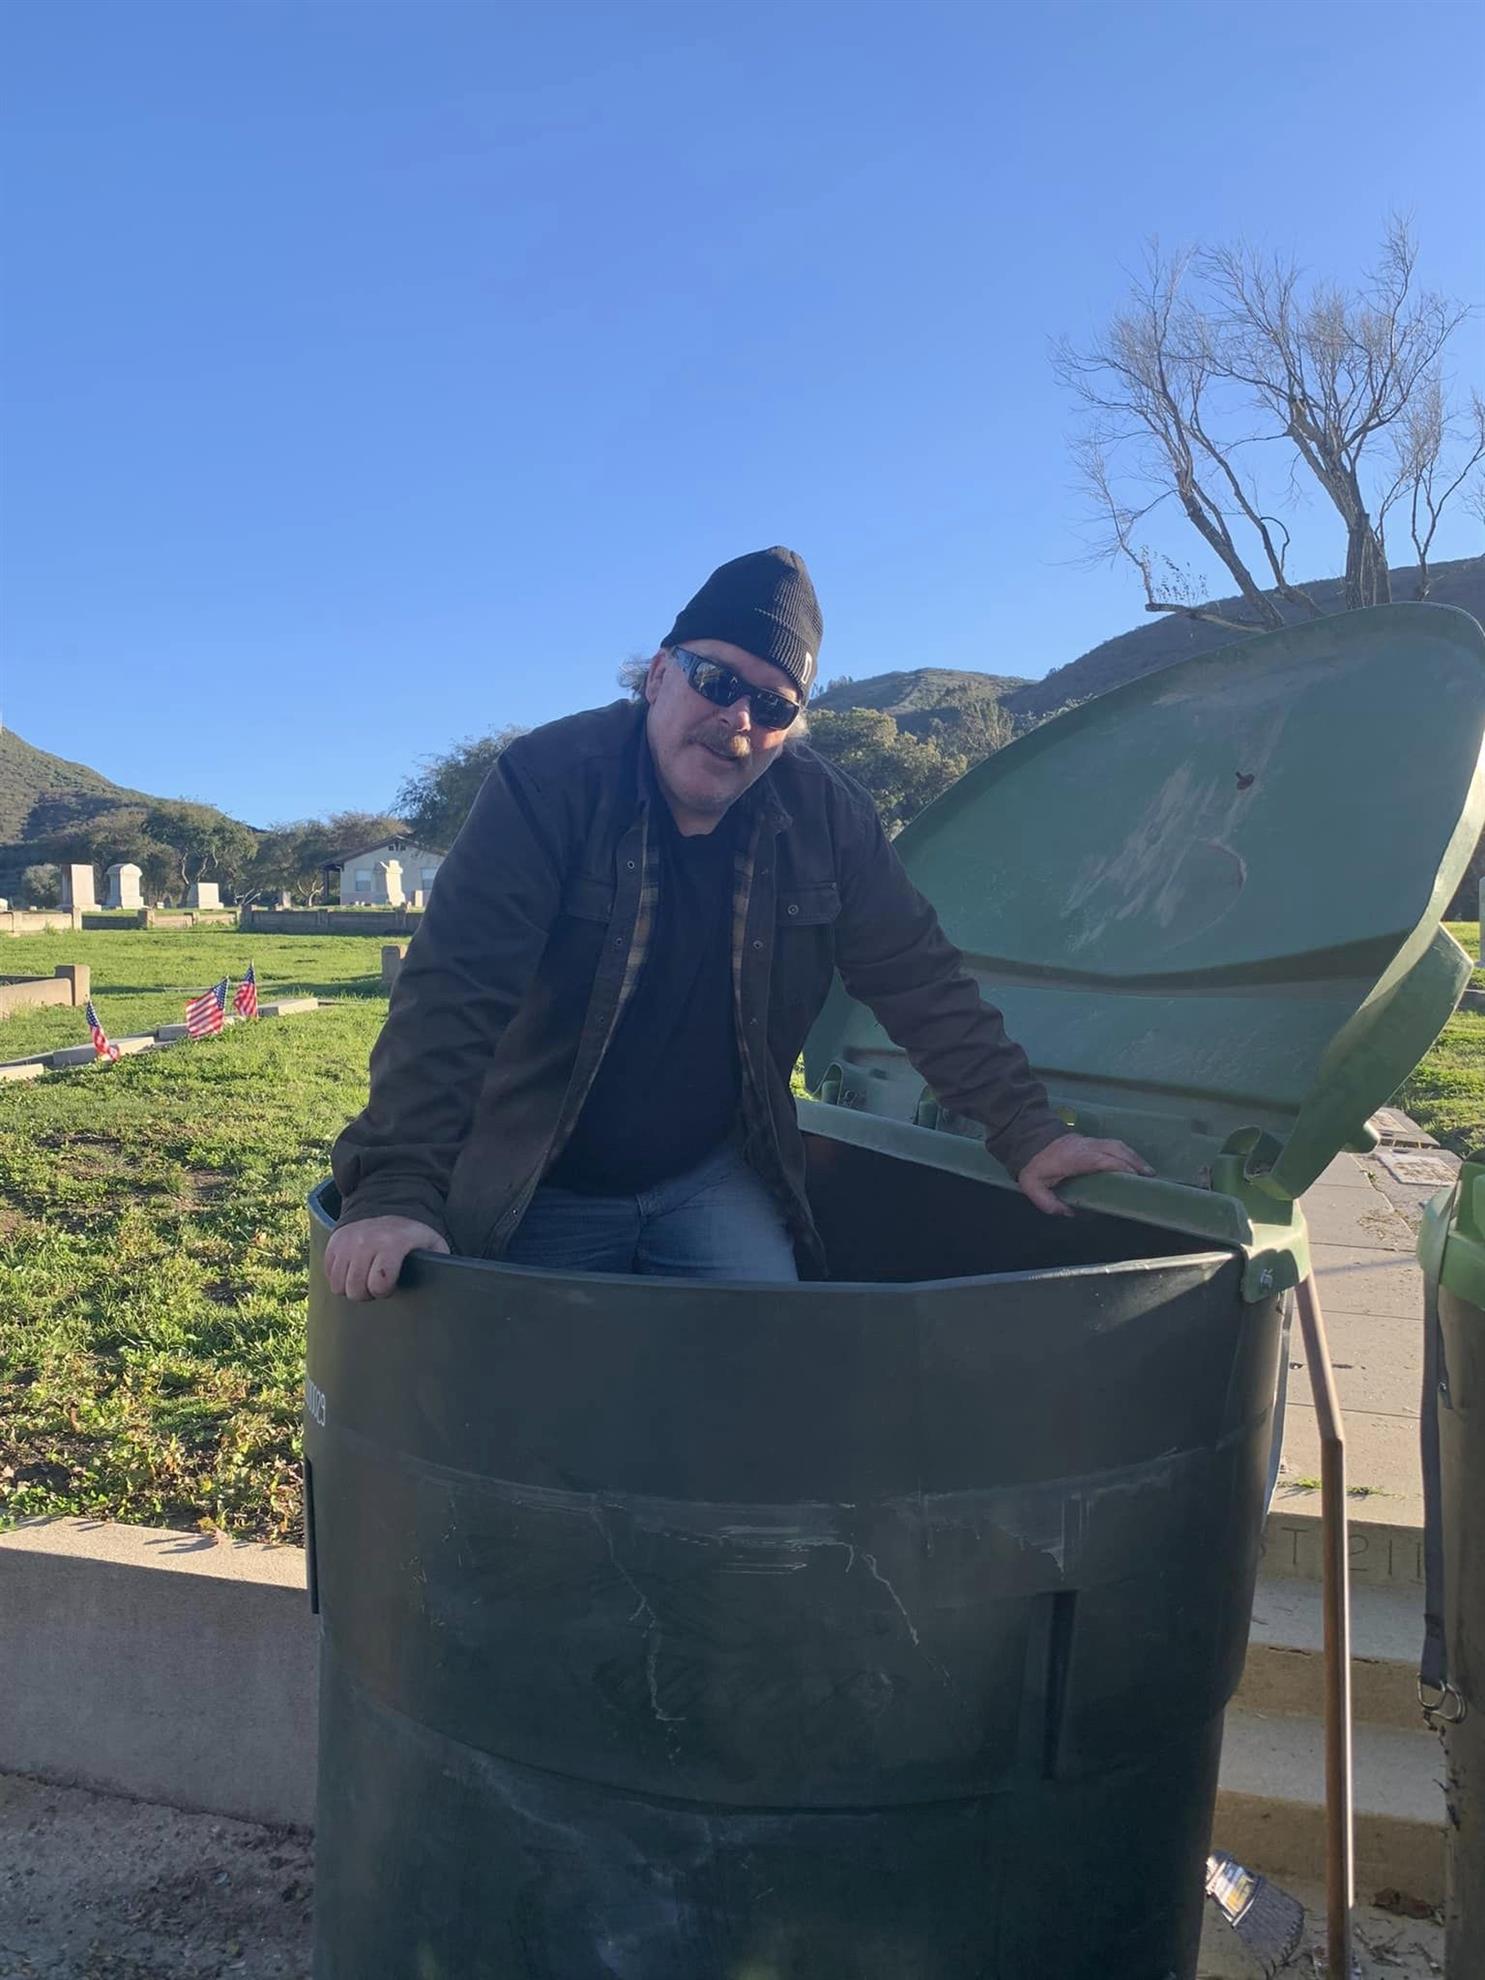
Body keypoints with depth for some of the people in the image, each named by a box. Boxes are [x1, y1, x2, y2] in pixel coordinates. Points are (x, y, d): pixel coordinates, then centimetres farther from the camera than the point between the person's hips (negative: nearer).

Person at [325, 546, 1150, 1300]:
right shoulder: (549, 778, -18)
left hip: (715, 1179, 3)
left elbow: (921, 980, -1)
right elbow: (455, 988, -26)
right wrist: (396, 1191, -35)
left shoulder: (828, 815, -7)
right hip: (547, 1191, -2)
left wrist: (1028, 1134, -4)